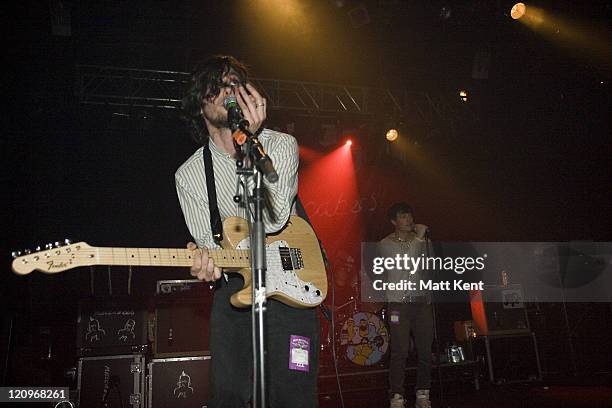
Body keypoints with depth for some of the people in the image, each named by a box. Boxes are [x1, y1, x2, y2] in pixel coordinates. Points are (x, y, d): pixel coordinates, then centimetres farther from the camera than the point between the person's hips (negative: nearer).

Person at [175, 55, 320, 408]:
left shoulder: (281, 145, -3)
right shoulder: (189, 175, 3)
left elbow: (274, 219, -19)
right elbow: (207, 242, 1)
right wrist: (207, 261, -24)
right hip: (232, 287, 2)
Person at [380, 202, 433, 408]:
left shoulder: (419, 239, 16)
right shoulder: (387, 243, 2)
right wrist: (419, 238, -11)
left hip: (422, 301, 4)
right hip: (399, 302, -4)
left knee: (425, 350, 3)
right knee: (400, 351, -7)